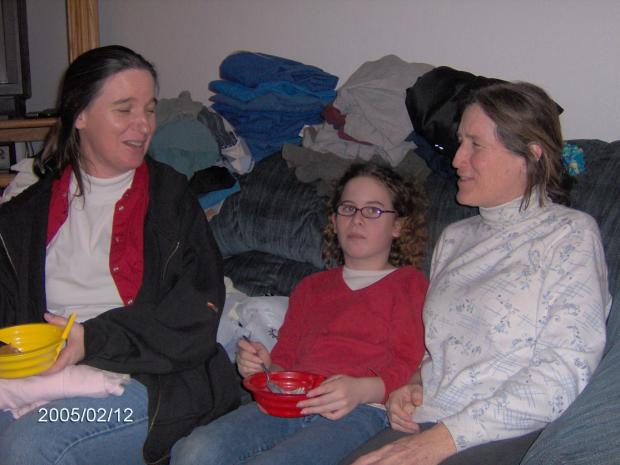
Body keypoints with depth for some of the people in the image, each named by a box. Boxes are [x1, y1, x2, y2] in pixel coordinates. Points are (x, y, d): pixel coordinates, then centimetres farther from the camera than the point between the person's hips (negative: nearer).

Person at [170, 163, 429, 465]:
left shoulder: (409, 284, 16)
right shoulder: (310, 287, 34)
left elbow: (408, 366, 2)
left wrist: (361, 389, -18)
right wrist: (263, 366, 7)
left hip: (359, 411, -4)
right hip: (290, 403, 5)